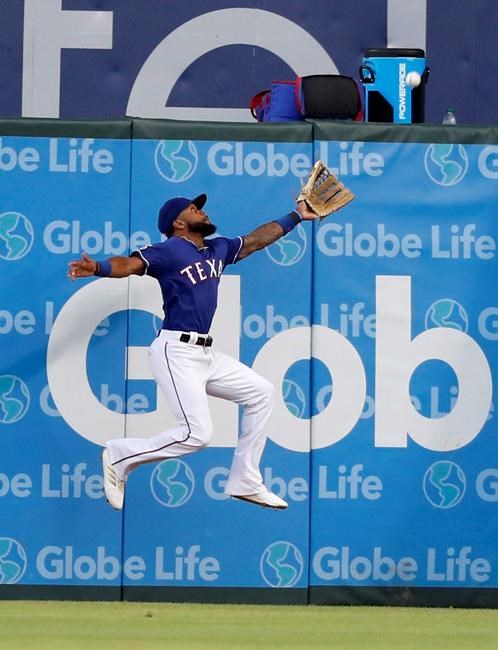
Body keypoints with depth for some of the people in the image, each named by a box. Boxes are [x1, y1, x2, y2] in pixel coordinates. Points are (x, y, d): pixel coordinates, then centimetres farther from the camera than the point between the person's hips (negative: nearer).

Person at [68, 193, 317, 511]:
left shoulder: (218, 249, 14)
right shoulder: (168, 251, -10)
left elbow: (257, 240, 28)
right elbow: (130, 264, -25)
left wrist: (297, 216, 33)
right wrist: (98, 268, -45)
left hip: (205, 353, 9)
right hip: (177, 352, -9)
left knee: (261, 392, 16)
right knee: (197, 434, -18)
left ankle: (245, 484, 20)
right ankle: (119, 456, 1)